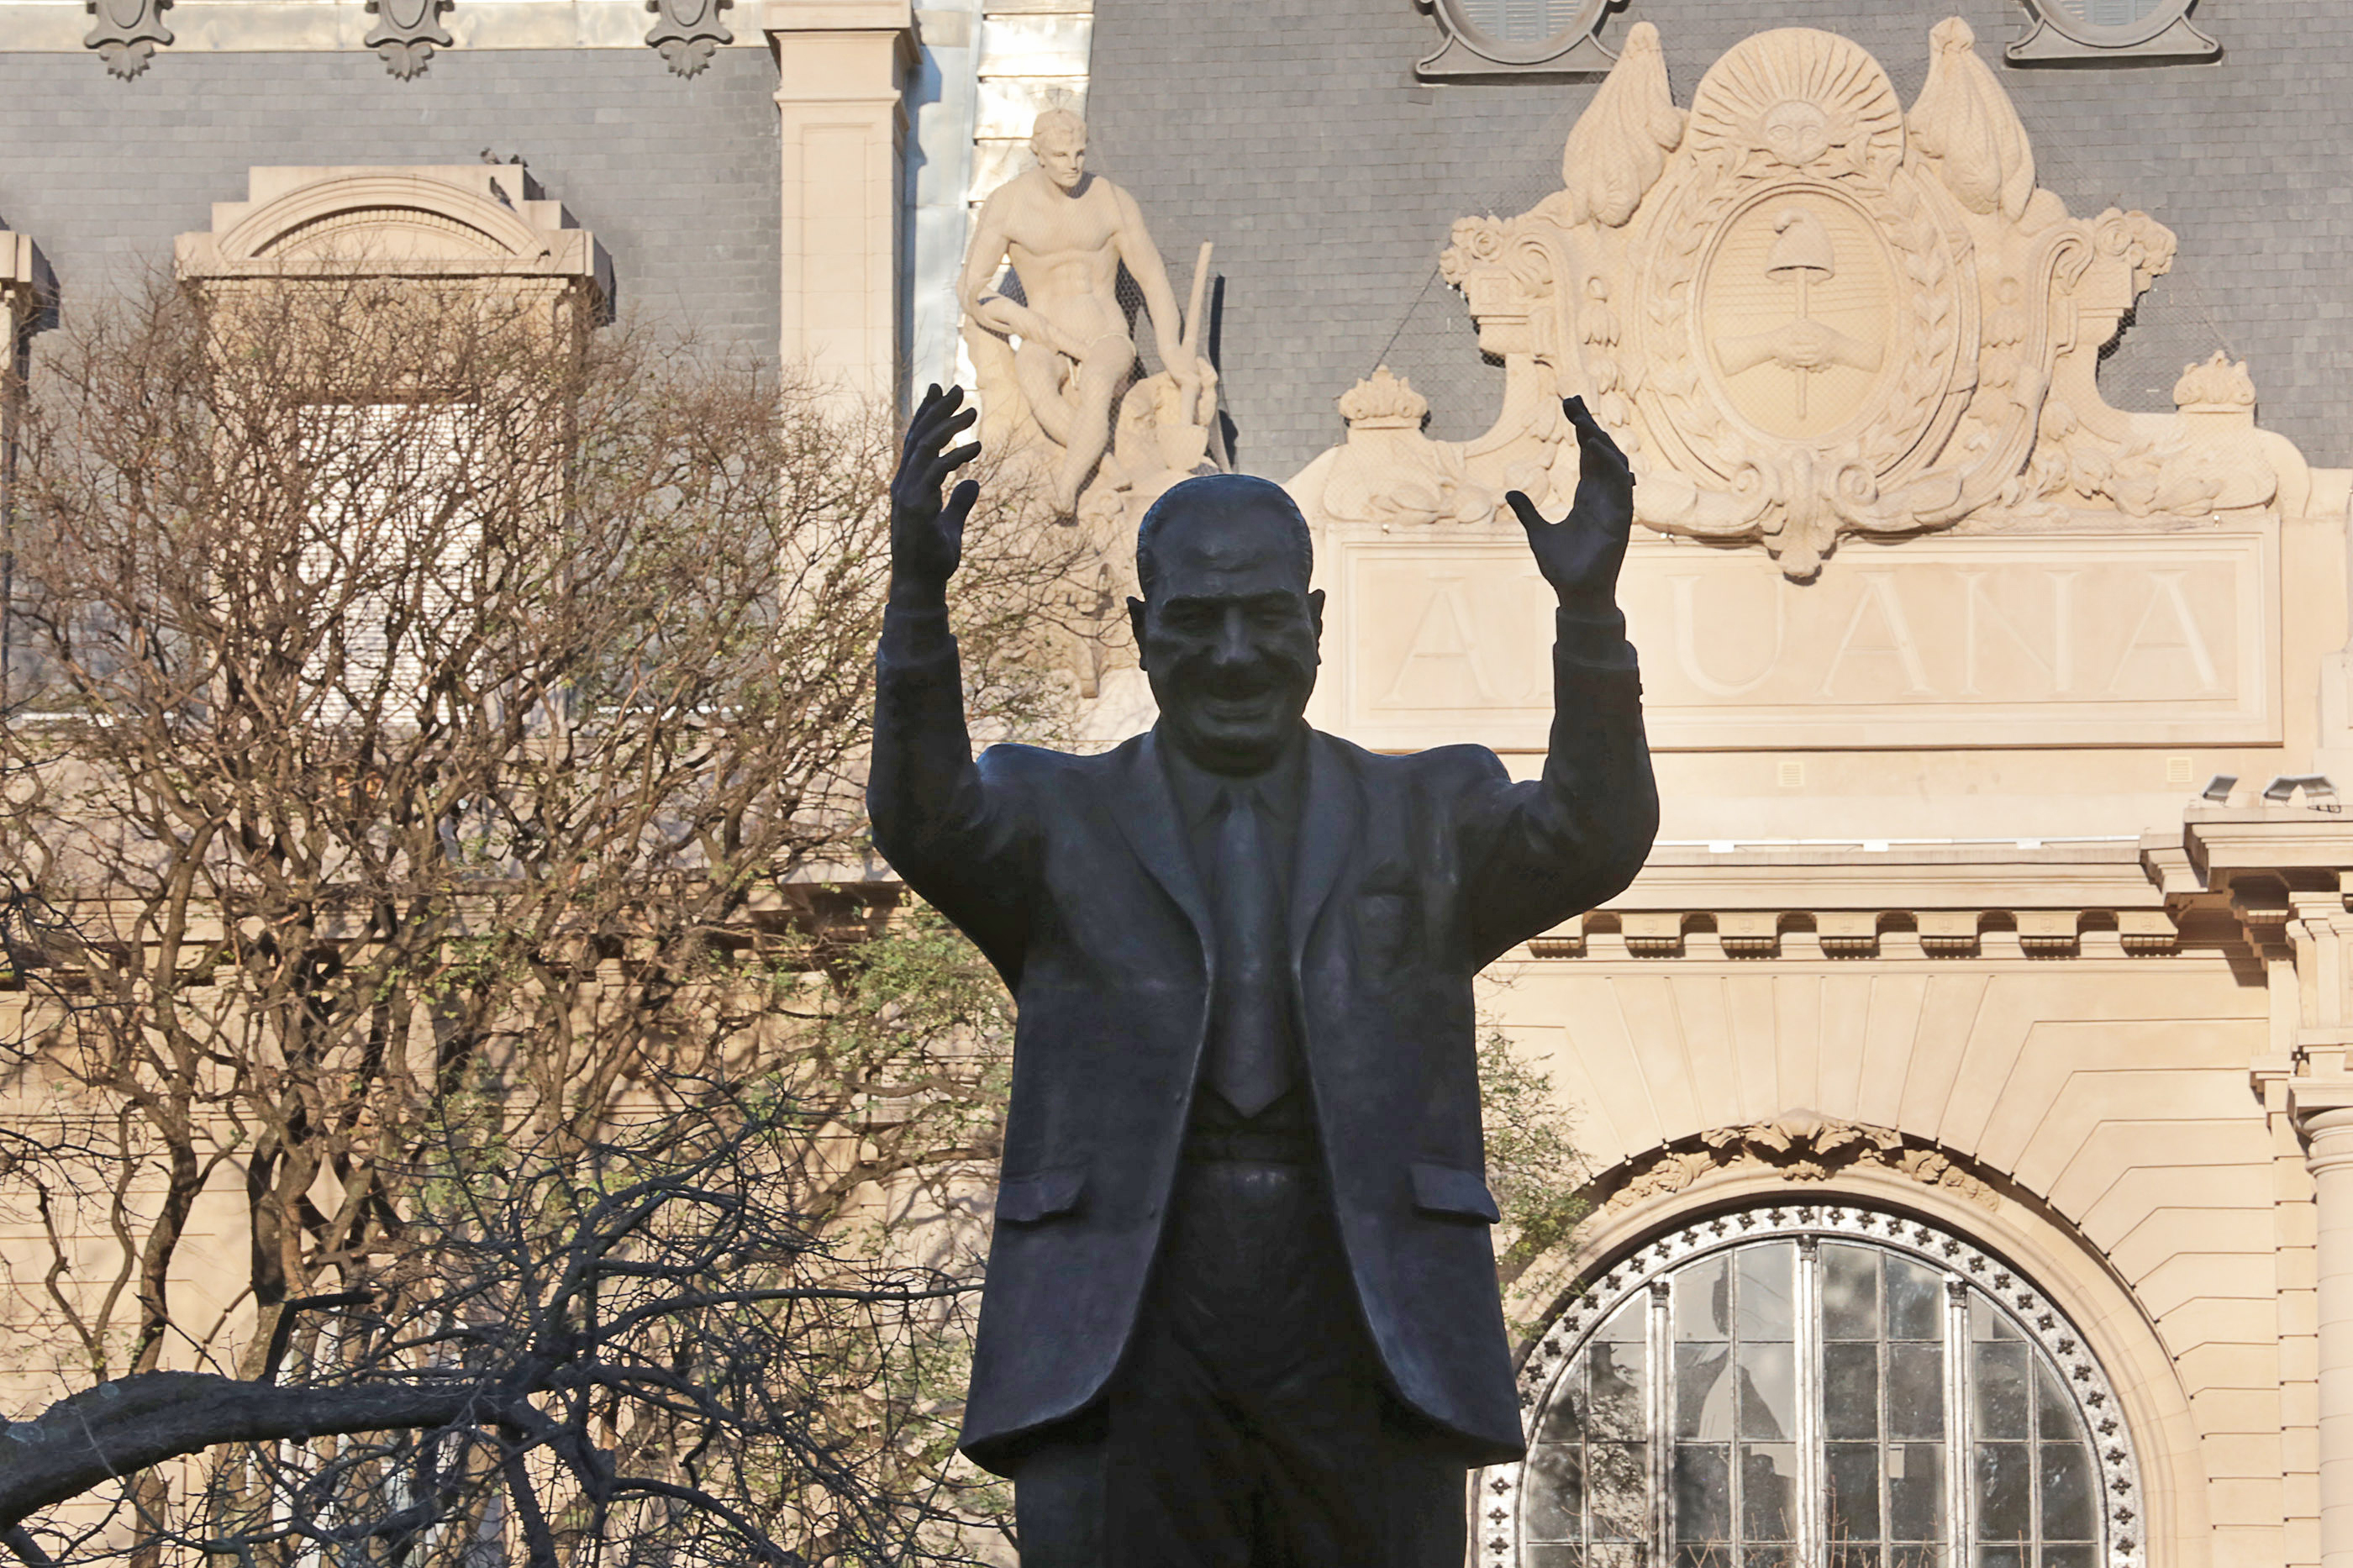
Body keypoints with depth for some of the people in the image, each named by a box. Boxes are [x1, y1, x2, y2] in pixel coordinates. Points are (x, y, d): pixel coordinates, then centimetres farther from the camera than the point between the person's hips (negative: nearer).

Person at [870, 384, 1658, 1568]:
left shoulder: (1431, 822, 13)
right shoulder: (1055, 824, 11)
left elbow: (1593, 840, -6)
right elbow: (925, 824, -10)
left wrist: (1590, 611, -22)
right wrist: (917, 595, -27)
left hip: (1363, 1340, 1)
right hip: (1124, 1347, -1)